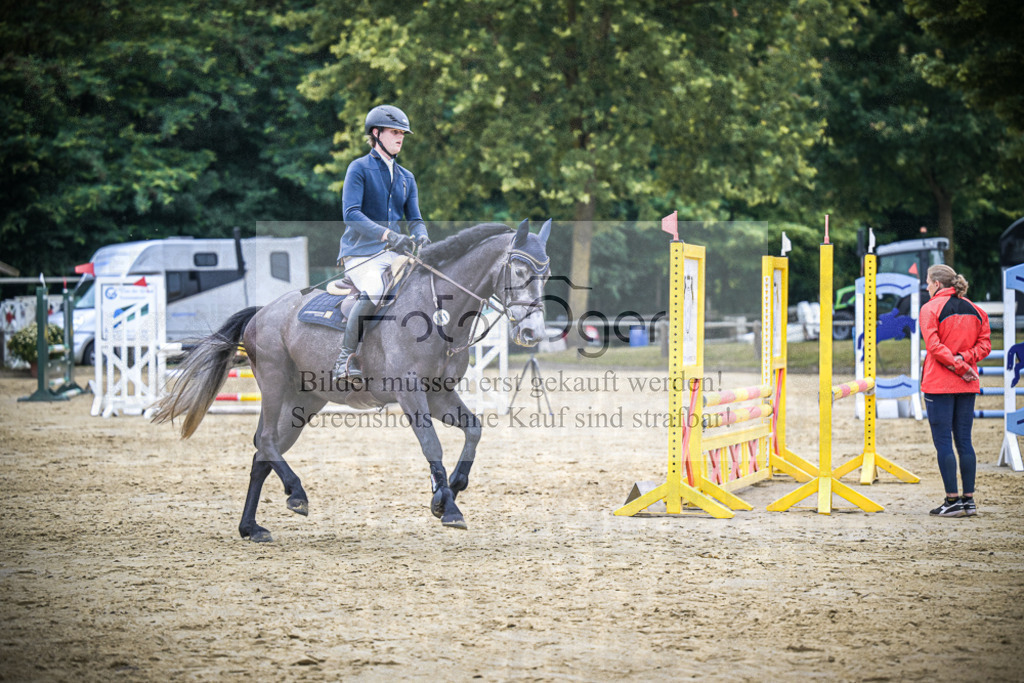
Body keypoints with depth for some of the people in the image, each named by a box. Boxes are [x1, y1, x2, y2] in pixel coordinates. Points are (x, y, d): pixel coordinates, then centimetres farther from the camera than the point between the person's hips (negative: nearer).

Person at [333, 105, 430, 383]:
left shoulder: (406, 178, 19)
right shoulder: (360, 168, -1)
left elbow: (414, 219, 16)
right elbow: (351, 214, -13)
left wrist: (421, 237, -9)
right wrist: (387, 234, -26)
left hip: (394, 254, 7)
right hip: (361, 253, -6)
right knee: (374, 292, -35)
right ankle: (346, 357, -23)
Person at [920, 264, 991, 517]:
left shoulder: (931, 309, -7)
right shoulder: (974, 310, 10)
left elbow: (934, 345, -17)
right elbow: (985, 344, 5)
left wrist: (958, 365, -12)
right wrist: (964, 360, -6)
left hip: (939, 383, -6)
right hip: (967, 385, 6)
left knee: (943, 442, -2)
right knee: (964, 441, 9)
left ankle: (953, 501, -5)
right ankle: (969, 500, 9)